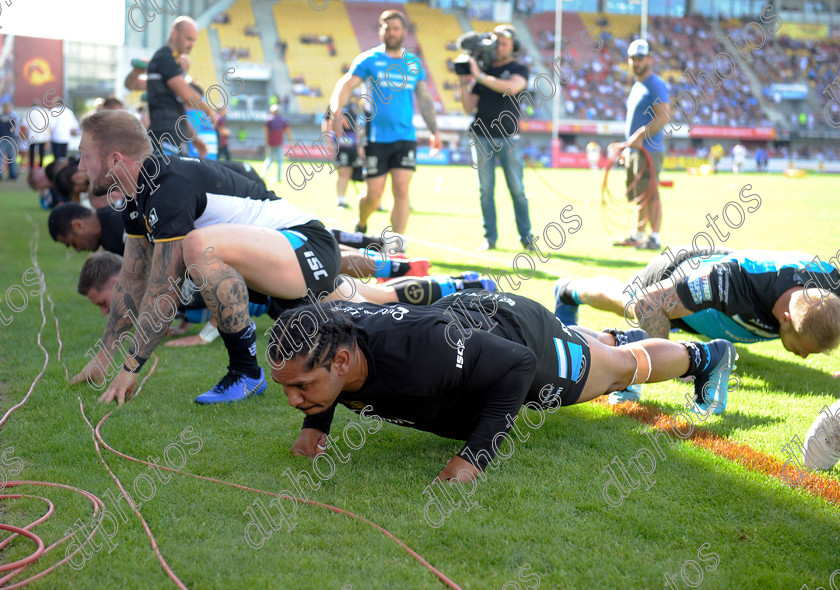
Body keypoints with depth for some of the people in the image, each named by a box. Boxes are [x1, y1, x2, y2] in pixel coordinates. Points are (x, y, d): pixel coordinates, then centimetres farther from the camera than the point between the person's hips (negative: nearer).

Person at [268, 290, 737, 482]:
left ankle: (705, 355, 54)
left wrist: (476, 456, -41)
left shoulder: (418, 349, -50)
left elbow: (516, 364, -35)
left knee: (623, 367, 25)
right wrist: (315, 425, -17)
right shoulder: (325, 332, -29)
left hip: (519, 337, -6)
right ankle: (616, 337, 71)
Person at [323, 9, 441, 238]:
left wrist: (434, 131, 12)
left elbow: (424, 99, 17)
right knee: (374, 195, 0)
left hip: (405, 137, 2)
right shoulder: (369, 60, 1)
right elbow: (344, 86, -8)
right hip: (376, 139, -2)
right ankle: (361, 226, 32)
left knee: (401, 189, -9)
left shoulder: (415, 64, 12)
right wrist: (333, 115, -25)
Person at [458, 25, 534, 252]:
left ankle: (526, 237, 5)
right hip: (482, 137, 3)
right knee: (486, 190, 2)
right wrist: (464, 84, -4)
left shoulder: (519, 69, 5)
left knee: (517, 189, -2)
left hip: (508, 138, -3)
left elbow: (511, 87, -19)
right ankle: (490, 237, 6)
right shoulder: (482, 69, 13)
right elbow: (469, 107, 11)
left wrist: (480, 76, -17)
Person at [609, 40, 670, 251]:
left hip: (649, 150, -9)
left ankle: (654, 239, -8)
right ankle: (637, 235, 22)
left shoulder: (656, 85, -10)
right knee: (638, 195, 14)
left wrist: (640, 136, -23)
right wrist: (626, 143, 21)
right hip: (634, 150, 9)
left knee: (650, 194, -10)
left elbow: (664, 117, -20)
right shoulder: (637, 86, 19)